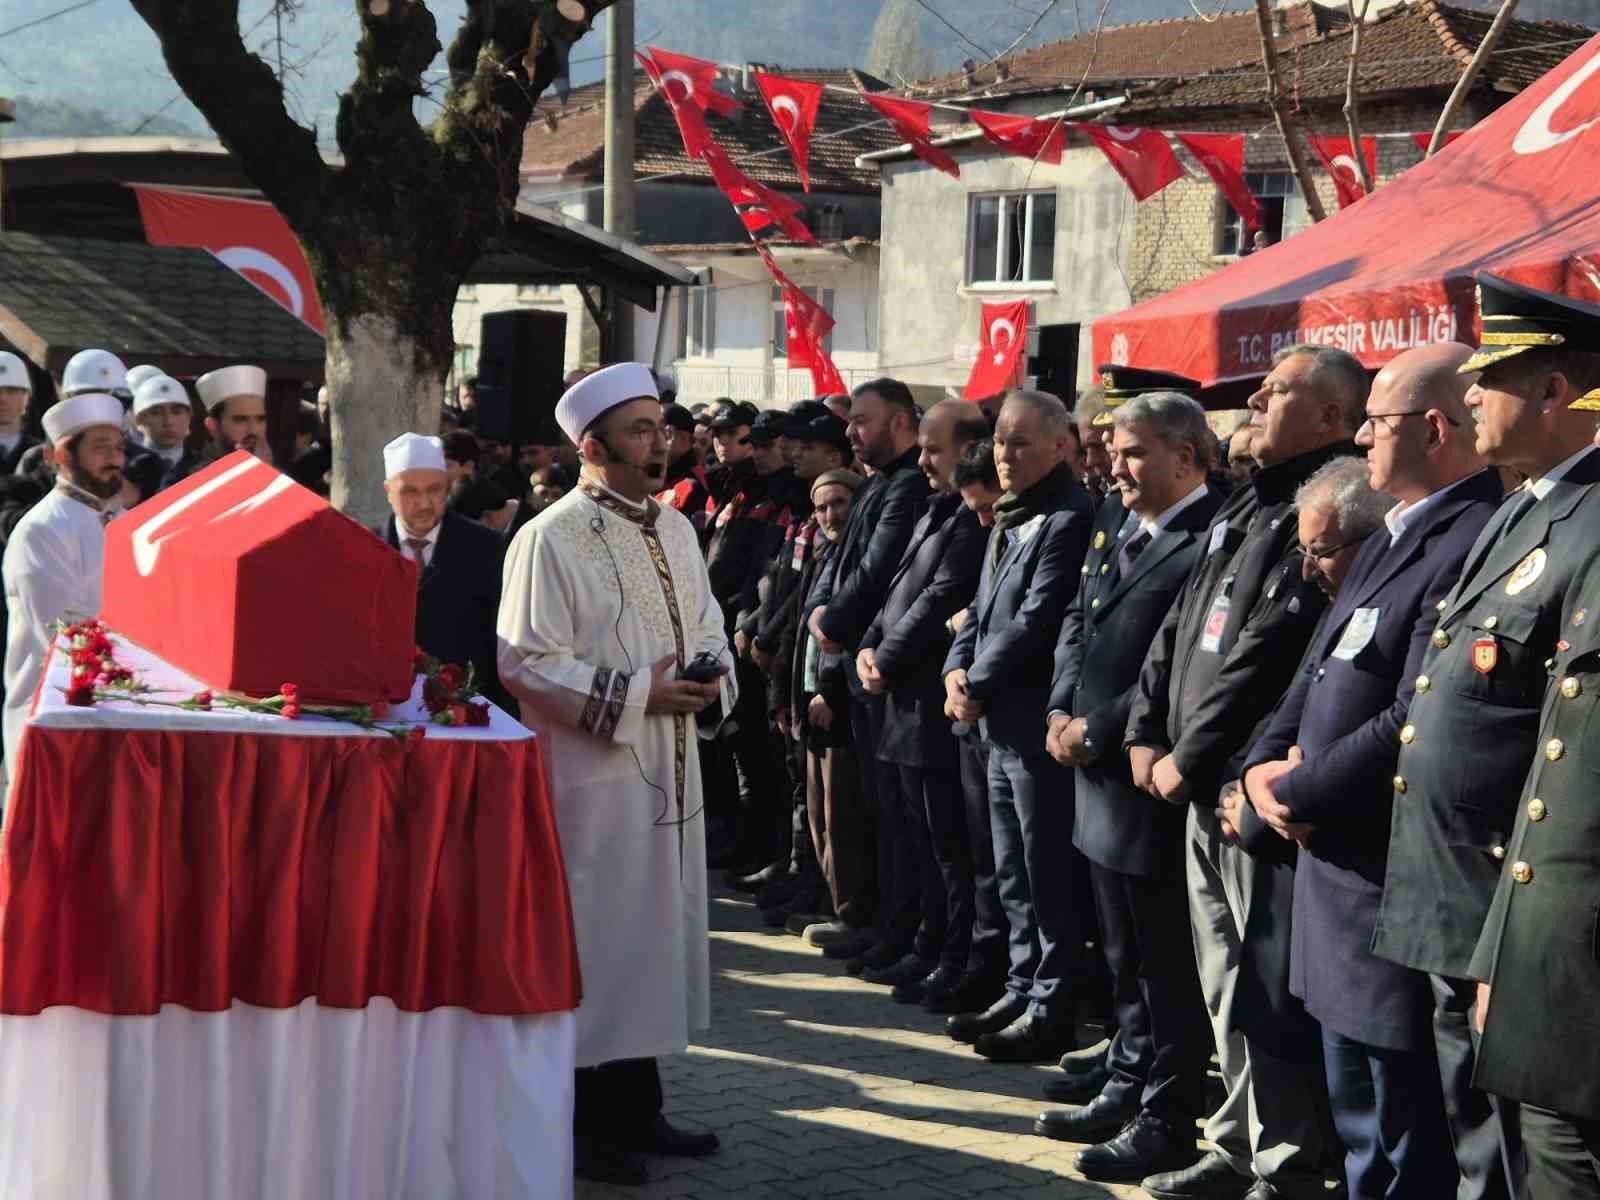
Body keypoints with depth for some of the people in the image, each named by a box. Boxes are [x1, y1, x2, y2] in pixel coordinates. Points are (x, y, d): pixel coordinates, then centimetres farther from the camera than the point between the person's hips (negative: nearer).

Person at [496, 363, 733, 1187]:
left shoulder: (676, 530, 11)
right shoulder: (552, 538, -13)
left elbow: (708, 627, 21)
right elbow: (525, 660, -16)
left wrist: (708, 675, -2)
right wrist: (637, 693, -19)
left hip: (667, 775, 8)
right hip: (591, 778, -8)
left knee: (653, 937, 14)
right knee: (589, 945, -1)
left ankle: (635, 1110, 25)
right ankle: (580, 1127, 9)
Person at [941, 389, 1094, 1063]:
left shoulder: (1068, 521, -15)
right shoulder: (1009, 520, 17)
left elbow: (1036, 620, -20)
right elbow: (982, 608, 19)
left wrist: (978, 688, -13)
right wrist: (957, 670, 2)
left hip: (1038, 726, -10)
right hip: (1001, 726, 10)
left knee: (1047, 877, -2)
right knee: (1014, 876, 16)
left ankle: (1051, 1012, 4)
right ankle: (1024, 991, 25)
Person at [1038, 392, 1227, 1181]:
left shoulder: (1213, 543, -16)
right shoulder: (1116, 539, 15)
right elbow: (1076, 627, 17)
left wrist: (1096, 729, -17)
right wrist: (1062, 711, 1)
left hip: (1157, 784, -9)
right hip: (1102, 782, 9)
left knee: (1168, 967, 1)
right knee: (1126, 960, 20)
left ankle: (1167, 1120, 9)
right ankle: (1127, 1085, 31)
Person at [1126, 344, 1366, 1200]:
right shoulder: (1245, 508, 18)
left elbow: (1267, 654, -21)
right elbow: (1178, 628, 18)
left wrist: (1190, 759, -16)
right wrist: (1147, 733, 7)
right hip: (1203, 787, 10)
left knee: (1267, 993, -4)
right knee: (1226, 986, 17)